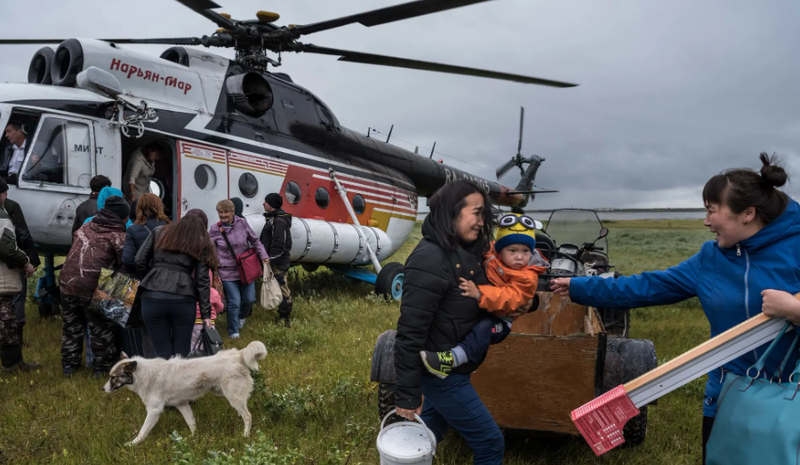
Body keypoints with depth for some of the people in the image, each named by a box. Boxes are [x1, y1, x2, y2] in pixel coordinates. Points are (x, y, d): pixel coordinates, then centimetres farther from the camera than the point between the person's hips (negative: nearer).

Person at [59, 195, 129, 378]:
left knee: (72, 327, 22)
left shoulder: (85, 227, 13)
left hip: (68, 284, 6)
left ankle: (69, 366, 33)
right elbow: (124, 265, -9)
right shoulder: (119, 237, -7)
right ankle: (102, 367, 20)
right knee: (102, 330, 11)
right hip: (94, 289, -6)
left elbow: (75, 252, 21)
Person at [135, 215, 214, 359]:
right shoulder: (200, 244, 15)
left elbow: (140, 261, 12)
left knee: (163, 353, 7)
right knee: (182, 353, 11)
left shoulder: (159, 233, 19)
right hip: (183, 299, -1)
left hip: (153, 297, 1)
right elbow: (202, 281, 7)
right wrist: (206, 313, 7)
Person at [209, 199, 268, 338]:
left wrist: (263, 256, -5)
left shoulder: (242, 223, -6)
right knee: (234, 302, -6)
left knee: (250, 299, 9)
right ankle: (233, 332, 15)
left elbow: (255, 241, 5)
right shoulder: (215, 230, -7)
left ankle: (241, 317, 43)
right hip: (228, 272, -2)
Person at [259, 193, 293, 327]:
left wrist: (270, 261, -21)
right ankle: (283, 316, 22)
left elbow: (278, 245, -23)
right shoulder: (273, 218, 17)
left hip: (278, 262, -11)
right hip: (275, 261, 11)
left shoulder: (279, 221, -17)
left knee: (281, 288, -6)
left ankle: (284, 318, -1)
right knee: (279, 288, 15)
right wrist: (268, 260, 22)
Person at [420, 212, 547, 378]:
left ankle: (452, 359, -49)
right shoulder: (490, 255, -6)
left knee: (484, 328, -36)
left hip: (498, 320, -7)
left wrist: (479, 293, -44)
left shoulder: (527, 277, -19)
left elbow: (509, 299, -34)